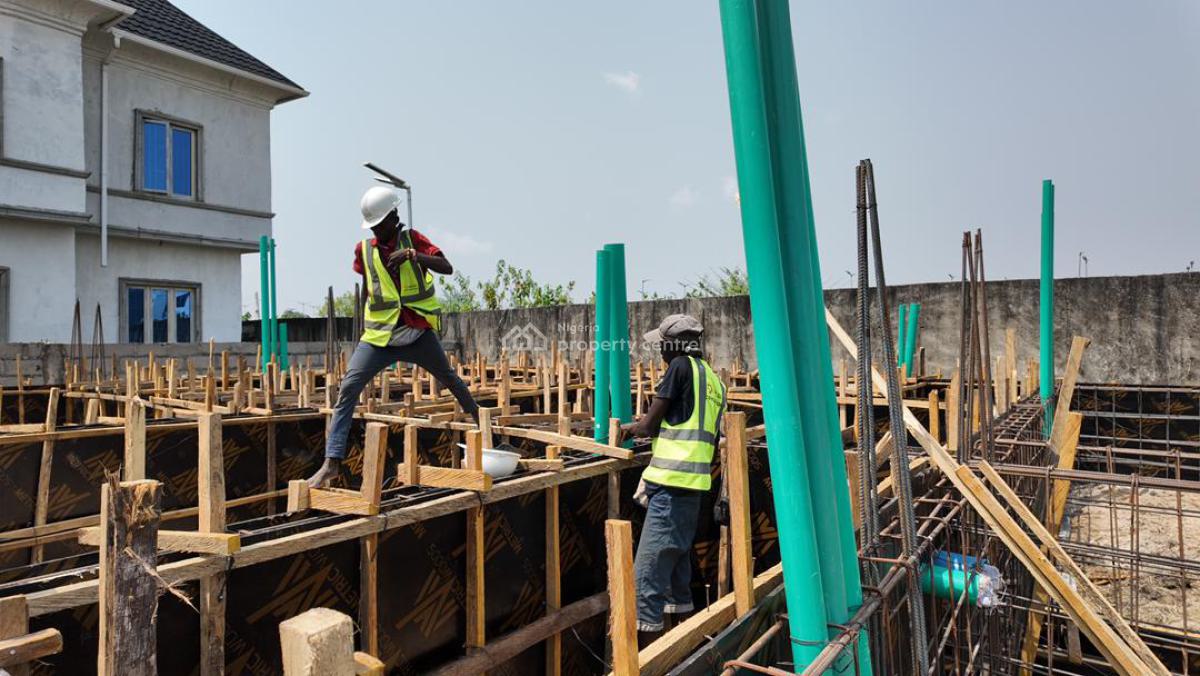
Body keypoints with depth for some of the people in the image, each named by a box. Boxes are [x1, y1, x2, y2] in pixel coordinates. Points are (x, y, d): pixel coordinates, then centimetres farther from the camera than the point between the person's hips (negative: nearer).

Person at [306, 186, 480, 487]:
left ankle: (478, 418, 41)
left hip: (417, 330, -1)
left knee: (450, 379, 16)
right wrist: (363, 327, 20)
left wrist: (414, 255, -29)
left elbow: (447, 268, -14)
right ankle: (332, 461, -13)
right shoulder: (363, 249, 5)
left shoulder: (413, 239, -2)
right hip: (379, 333, 1)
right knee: (348, 387, -14)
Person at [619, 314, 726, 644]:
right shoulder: (713, 378, 17)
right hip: (693, 484, 9)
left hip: (671, 483, -9)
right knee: (677, 561, 20)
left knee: (648, 572, -6)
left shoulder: (681, 366, -7)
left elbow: (649, 425, -7)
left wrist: (630, 428, 15)